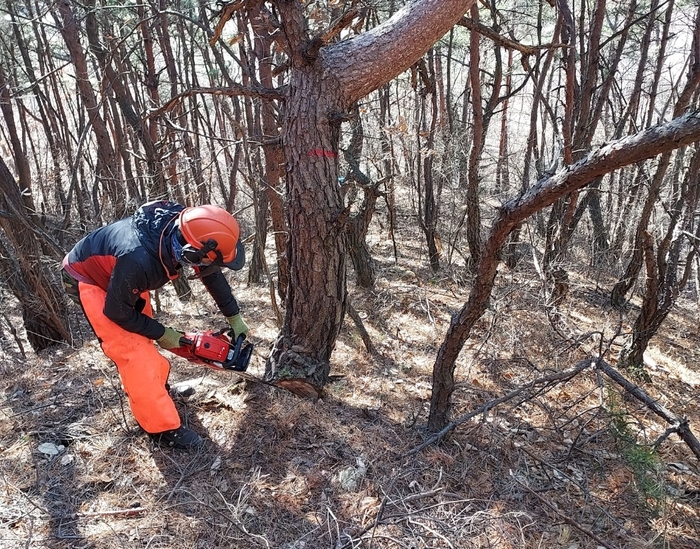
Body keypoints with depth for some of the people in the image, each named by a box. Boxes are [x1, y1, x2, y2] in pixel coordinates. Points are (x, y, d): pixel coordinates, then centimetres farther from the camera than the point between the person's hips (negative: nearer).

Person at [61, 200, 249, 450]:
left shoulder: (182, 230, -24)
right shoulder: (138, 260, -44)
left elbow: (212, 275, -4)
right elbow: (117, 312, -25)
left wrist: (234, 316, 3)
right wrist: (161, 334, -13)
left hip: (118, 273, 7)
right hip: (87, 278, -7)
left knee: (143, 337, 17)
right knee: (132, 349, -12)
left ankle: (155, 387, 41)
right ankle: (163, 427, -2)